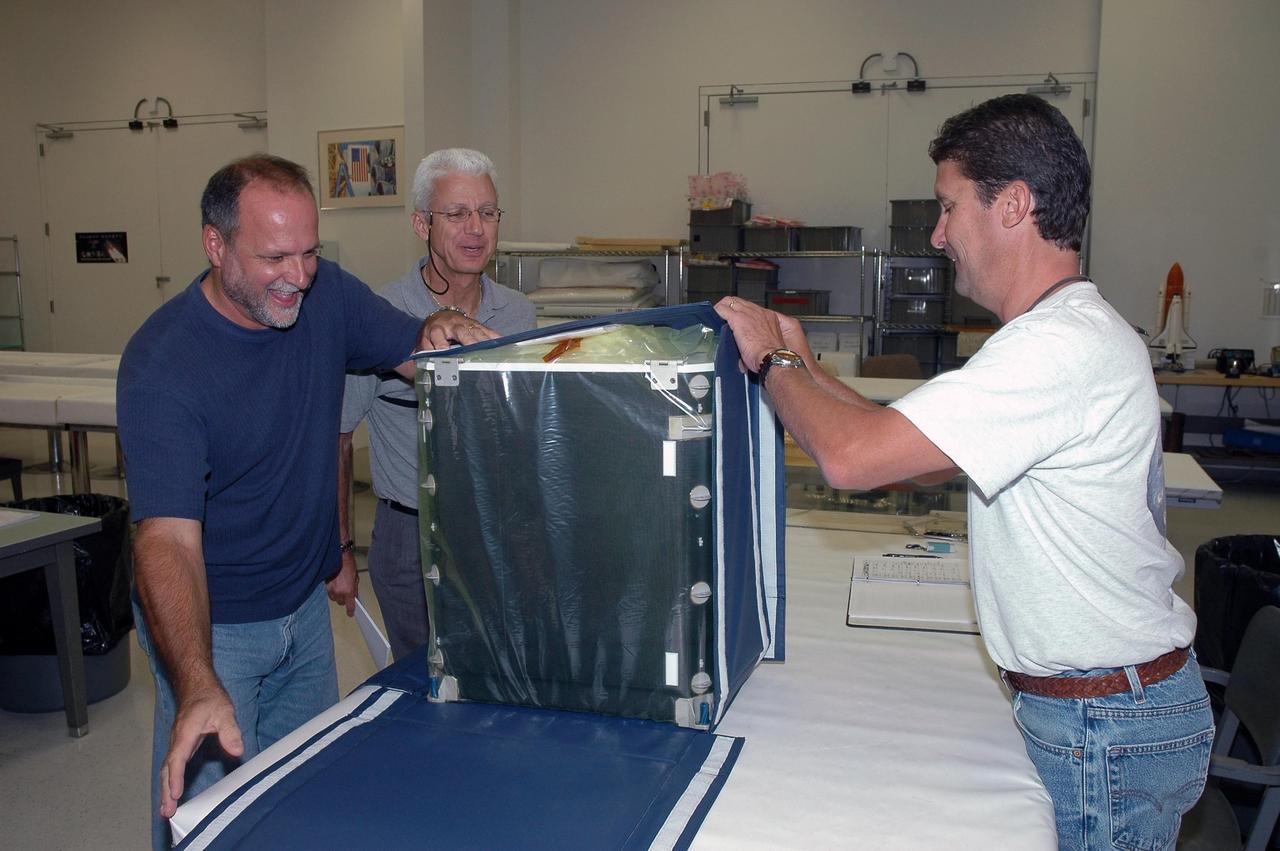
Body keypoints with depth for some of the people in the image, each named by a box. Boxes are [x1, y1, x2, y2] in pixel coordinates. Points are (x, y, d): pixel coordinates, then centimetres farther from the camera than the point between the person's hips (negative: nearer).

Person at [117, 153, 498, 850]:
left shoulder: (326, 295, -9)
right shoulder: (161, 363, -26)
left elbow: (413, 353, 2)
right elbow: (167, 538, -33)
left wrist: (442, 332, -24)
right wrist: (198, 689, -47)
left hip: (306, 606, 6)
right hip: (210, 623, -5)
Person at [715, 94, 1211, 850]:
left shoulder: (1064, 347, -27)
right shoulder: (1066, 332, 9)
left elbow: (850, 456, -31)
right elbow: (926, 461, 11)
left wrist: (773, 360, -13)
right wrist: (806, 368, 7)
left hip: (1107, 731, -9)